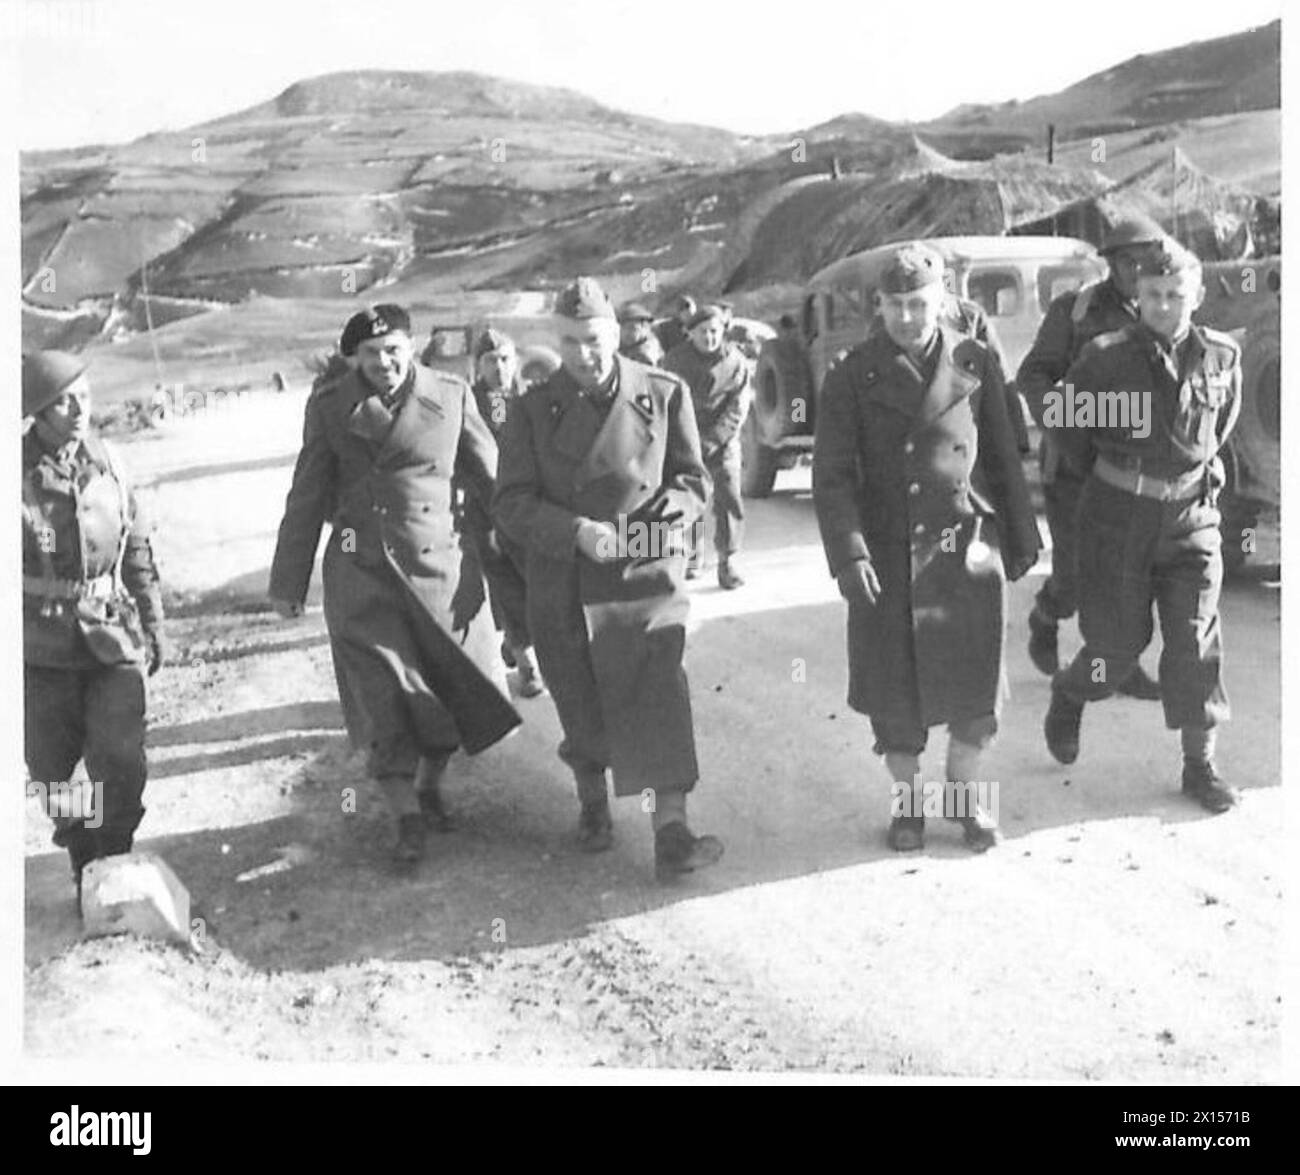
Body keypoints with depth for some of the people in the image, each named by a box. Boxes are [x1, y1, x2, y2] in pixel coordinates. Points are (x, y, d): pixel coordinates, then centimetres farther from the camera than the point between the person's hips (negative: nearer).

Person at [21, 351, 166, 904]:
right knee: (54, 769, 9)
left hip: (112, 640, 1)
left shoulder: (107, 463, 0)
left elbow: (139, 550, 9)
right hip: (42, 649, -1)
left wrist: (153, 623, 11)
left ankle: (116, 860, 15)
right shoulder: (19, 474, -9)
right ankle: (86, 868, 29)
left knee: (122, 764, -7)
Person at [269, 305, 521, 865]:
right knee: (383, 696, -3)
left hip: (437, 562, 1)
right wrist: (288, 582, 5)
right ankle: (407, 818, 10)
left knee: (464, 685, 6)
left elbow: (492, 480, 8)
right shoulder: (329, 406, 2)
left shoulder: (451, 396, 2)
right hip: (360, 569, -1)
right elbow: (306, 498, 6)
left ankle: (429, 786, 31)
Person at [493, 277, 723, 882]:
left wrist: (675, 505, -14)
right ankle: (593, 805, 38)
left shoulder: (664, 394, 1)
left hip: (646, 575, -1)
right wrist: (578, 531, -19)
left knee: (659, 700, -13)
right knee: (581, 707, 14)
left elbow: (693, 479, 8)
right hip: (564, 586, 1)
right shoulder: (533, 410, 1)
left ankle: (671, 833, -11)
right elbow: (511, 502, -5)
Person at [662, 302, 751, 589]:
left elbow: (738, 407, -7)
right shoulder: (675, 360, 1)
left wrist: (713, 440, -16)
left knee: (729, 498, -8)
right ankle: (692, 554, 19)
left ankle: (727, 561, -2)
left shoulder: (736, 361, -3)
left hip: (723, 441, -1)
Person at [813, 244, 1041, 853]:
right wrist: (849, 553, -16)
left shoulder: (975, 364, 2)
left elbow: (1003, 459, 9)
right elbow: (832, 473, -6)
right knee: (894, 688, 5)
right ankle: (907, 800, 25)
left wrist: (1021, 539, 11)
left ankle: (964, 792, 27)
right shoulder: (852, 375, -3)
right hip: (888, 552, -1)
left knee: (974, 678, 5)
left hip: (967, 545, 1)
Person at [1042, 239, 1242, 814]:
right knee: (1118, 640, 4)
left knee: (1196, 641, -1)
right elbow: (1061, 420, 4)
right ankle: (1069, 695, 38)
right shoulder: (1106, 358, -11)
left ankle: (1199, 765, 9)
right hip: (1118, 516, -2)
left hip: (1191, 515, 2)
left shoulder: (1221, 356, -2)